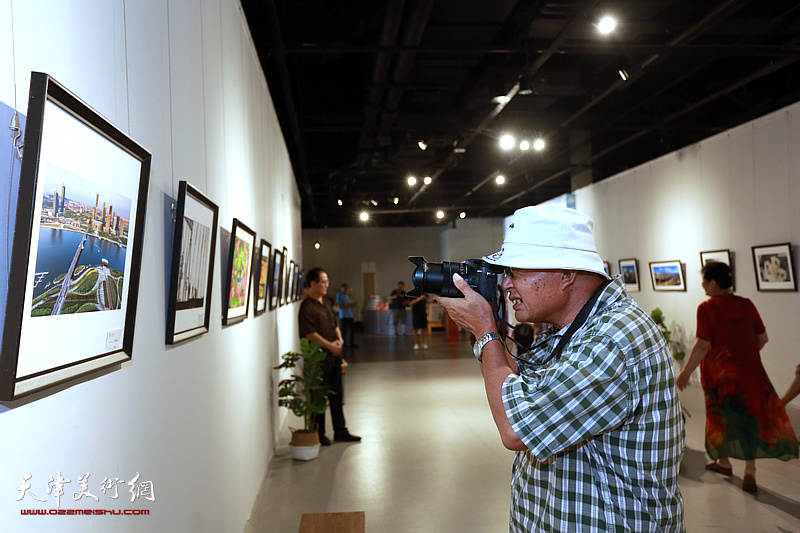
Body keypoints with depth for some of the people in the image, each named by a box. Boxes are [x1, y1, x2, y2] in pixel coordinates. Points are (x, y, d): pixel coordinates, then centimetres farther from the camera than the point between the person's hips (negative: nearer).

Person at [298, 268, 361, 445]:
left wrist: (339, 340, 3)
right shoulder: (307, 307, -15)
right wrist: (330, 345, -18)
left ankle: (340, 431, 25)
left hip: (334, 357, 9)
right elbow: (309, 333, -21)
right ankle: (318, 434, 17)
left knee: (337, 396, 15)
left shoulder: (326, 302, 14)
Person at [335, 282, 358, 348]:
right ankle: (343, 344, 7)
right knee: (344, 330, -2)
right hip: (343, 316, -7)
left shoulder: (347, 295, 17)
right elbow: (340, 306, -14)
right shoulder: (339, 295, -7)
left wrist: (353, 304, 2)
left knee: (352, 329, 6)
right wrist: (350, 304, -17)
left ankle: (351, 343, 16)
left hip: (350, 315, 7)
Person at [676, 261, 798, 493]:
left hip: (719, 371, -3)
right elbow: (762, 338, 6)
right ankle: (749, 471, 5)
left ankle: (723, 462, 30)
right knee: (749, 415, 11)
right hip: (749, 370, 4)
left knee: (722, 414, 15)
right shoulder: (746, 304, 1)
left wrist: (685, 373, -10)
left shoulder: (707, 308, -14)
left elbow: (702, 345, -18)